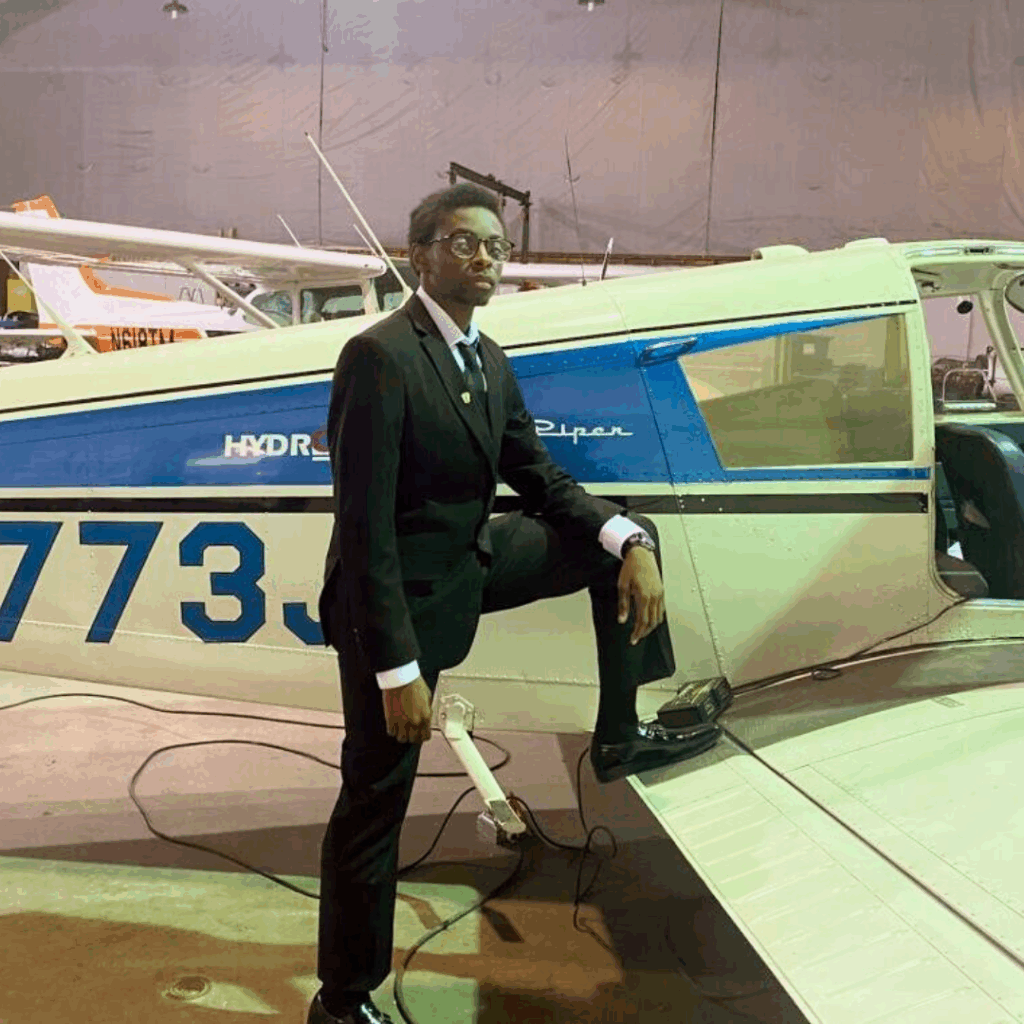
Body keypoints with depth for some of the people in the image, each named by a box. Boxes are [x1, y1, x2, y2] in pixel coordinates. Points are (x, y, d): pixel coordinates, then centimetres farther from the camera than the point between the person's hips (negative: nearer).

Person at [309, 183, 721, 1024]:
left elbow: (540, 479, 7)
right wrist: (398, 670, -24)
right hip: (400, 599, -7)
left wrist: (630, 539, -9)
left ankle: (619, 734, 18)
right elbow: (365, 528, -24)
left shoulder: (490, 363, 3)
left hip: (472, 566, 8)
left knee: (622, 539, 8)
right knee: (375, 804, 4)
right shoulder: (379, 358, -22)